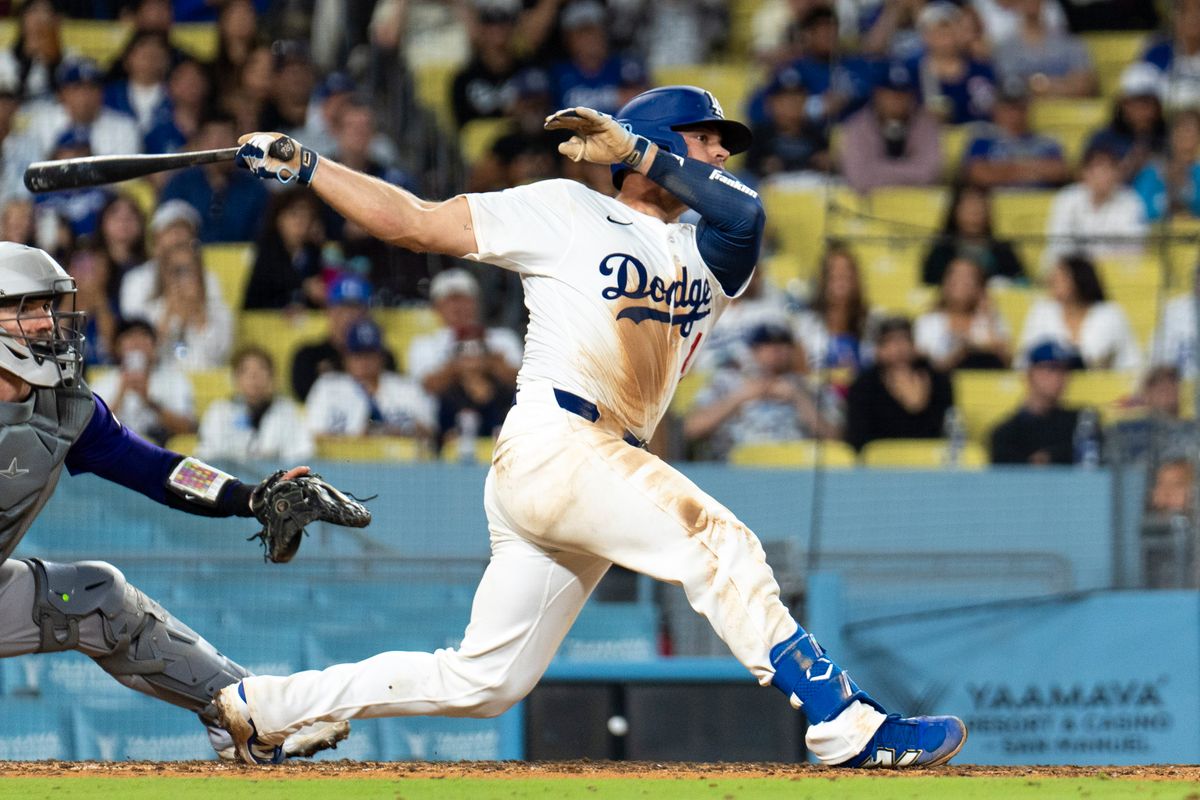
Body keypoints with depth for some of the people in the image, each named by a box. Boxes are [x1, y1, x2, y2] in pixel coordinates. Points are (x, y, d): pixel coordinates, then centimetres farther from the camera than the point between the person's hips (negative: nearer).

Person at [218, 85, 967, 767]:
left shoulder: (708, 255, 20)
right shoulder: (566, 211, 6)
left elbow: (744, 213, -4)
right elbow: (415, 223, 9)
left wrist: (633, 148, -10)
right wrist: (304, 165, 6)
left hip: (604, 471, 7)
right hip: (550, 448, -7)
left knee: (481, 682, 8)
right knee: (718, 540, -23)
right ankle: (842, 719, -29)